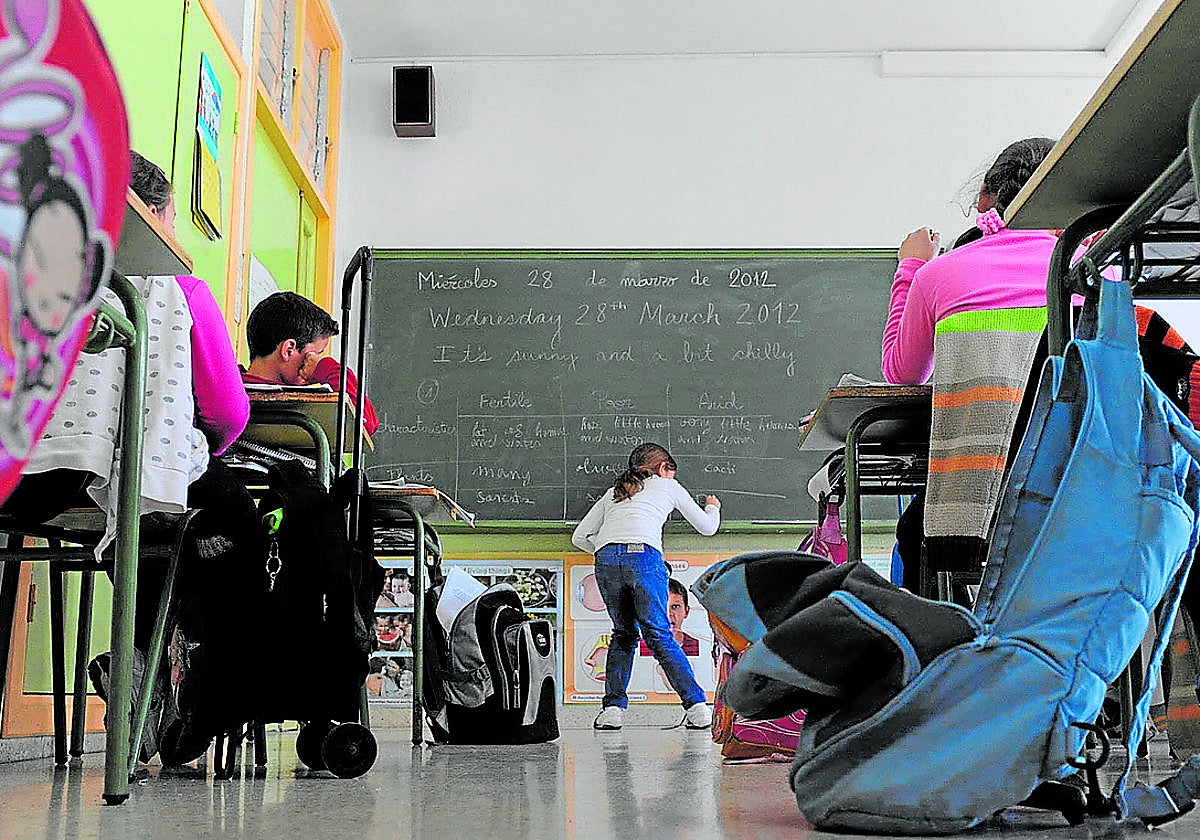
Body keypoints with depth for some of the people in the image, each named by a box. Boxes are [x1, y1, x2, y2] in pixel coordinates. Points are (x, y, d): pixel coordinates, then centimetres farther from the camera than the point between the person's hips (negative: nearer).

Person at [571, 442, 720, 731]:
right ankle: (696, 706, -4)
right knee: (659, 635, 2)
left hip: (606, 559, 3)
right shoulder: (667, 486, 27)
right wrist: (713, 507, 56)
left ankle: (612, 707, 8)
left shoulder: (612, 493, 34)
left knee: (623, 633, 17)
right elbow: (707, 527, 35)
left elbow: (579, 537, 30)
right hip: (644, 556, -3)